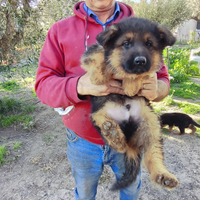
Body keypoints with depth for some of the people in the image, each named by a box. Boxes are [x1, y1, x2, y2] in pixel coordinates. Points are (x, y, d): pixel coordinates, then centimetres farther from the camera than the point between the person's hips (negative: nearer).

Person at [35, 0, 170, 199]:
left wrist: (156, 89, -27)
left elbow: (162, 77, -1)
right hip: (82, 141, 0)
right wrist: (80, 85, -33)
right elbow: (43, 84, -11)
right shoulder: (60, 30, -6)